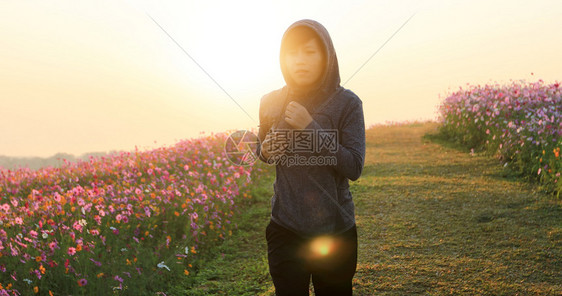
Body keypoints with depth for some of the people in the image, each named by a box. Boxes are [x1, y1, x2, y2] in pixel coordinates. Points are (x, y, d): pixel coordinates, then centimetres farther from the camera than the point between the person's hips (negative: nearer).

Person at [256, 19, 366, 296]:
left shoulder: (346, 103, -8)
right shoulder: (271, 103, 1)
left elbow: (354, 168, -14)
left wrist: (310, 127, -21)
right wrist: (265, 152, -8)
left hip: (335, 229, -1)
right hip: (285, 228, 2)